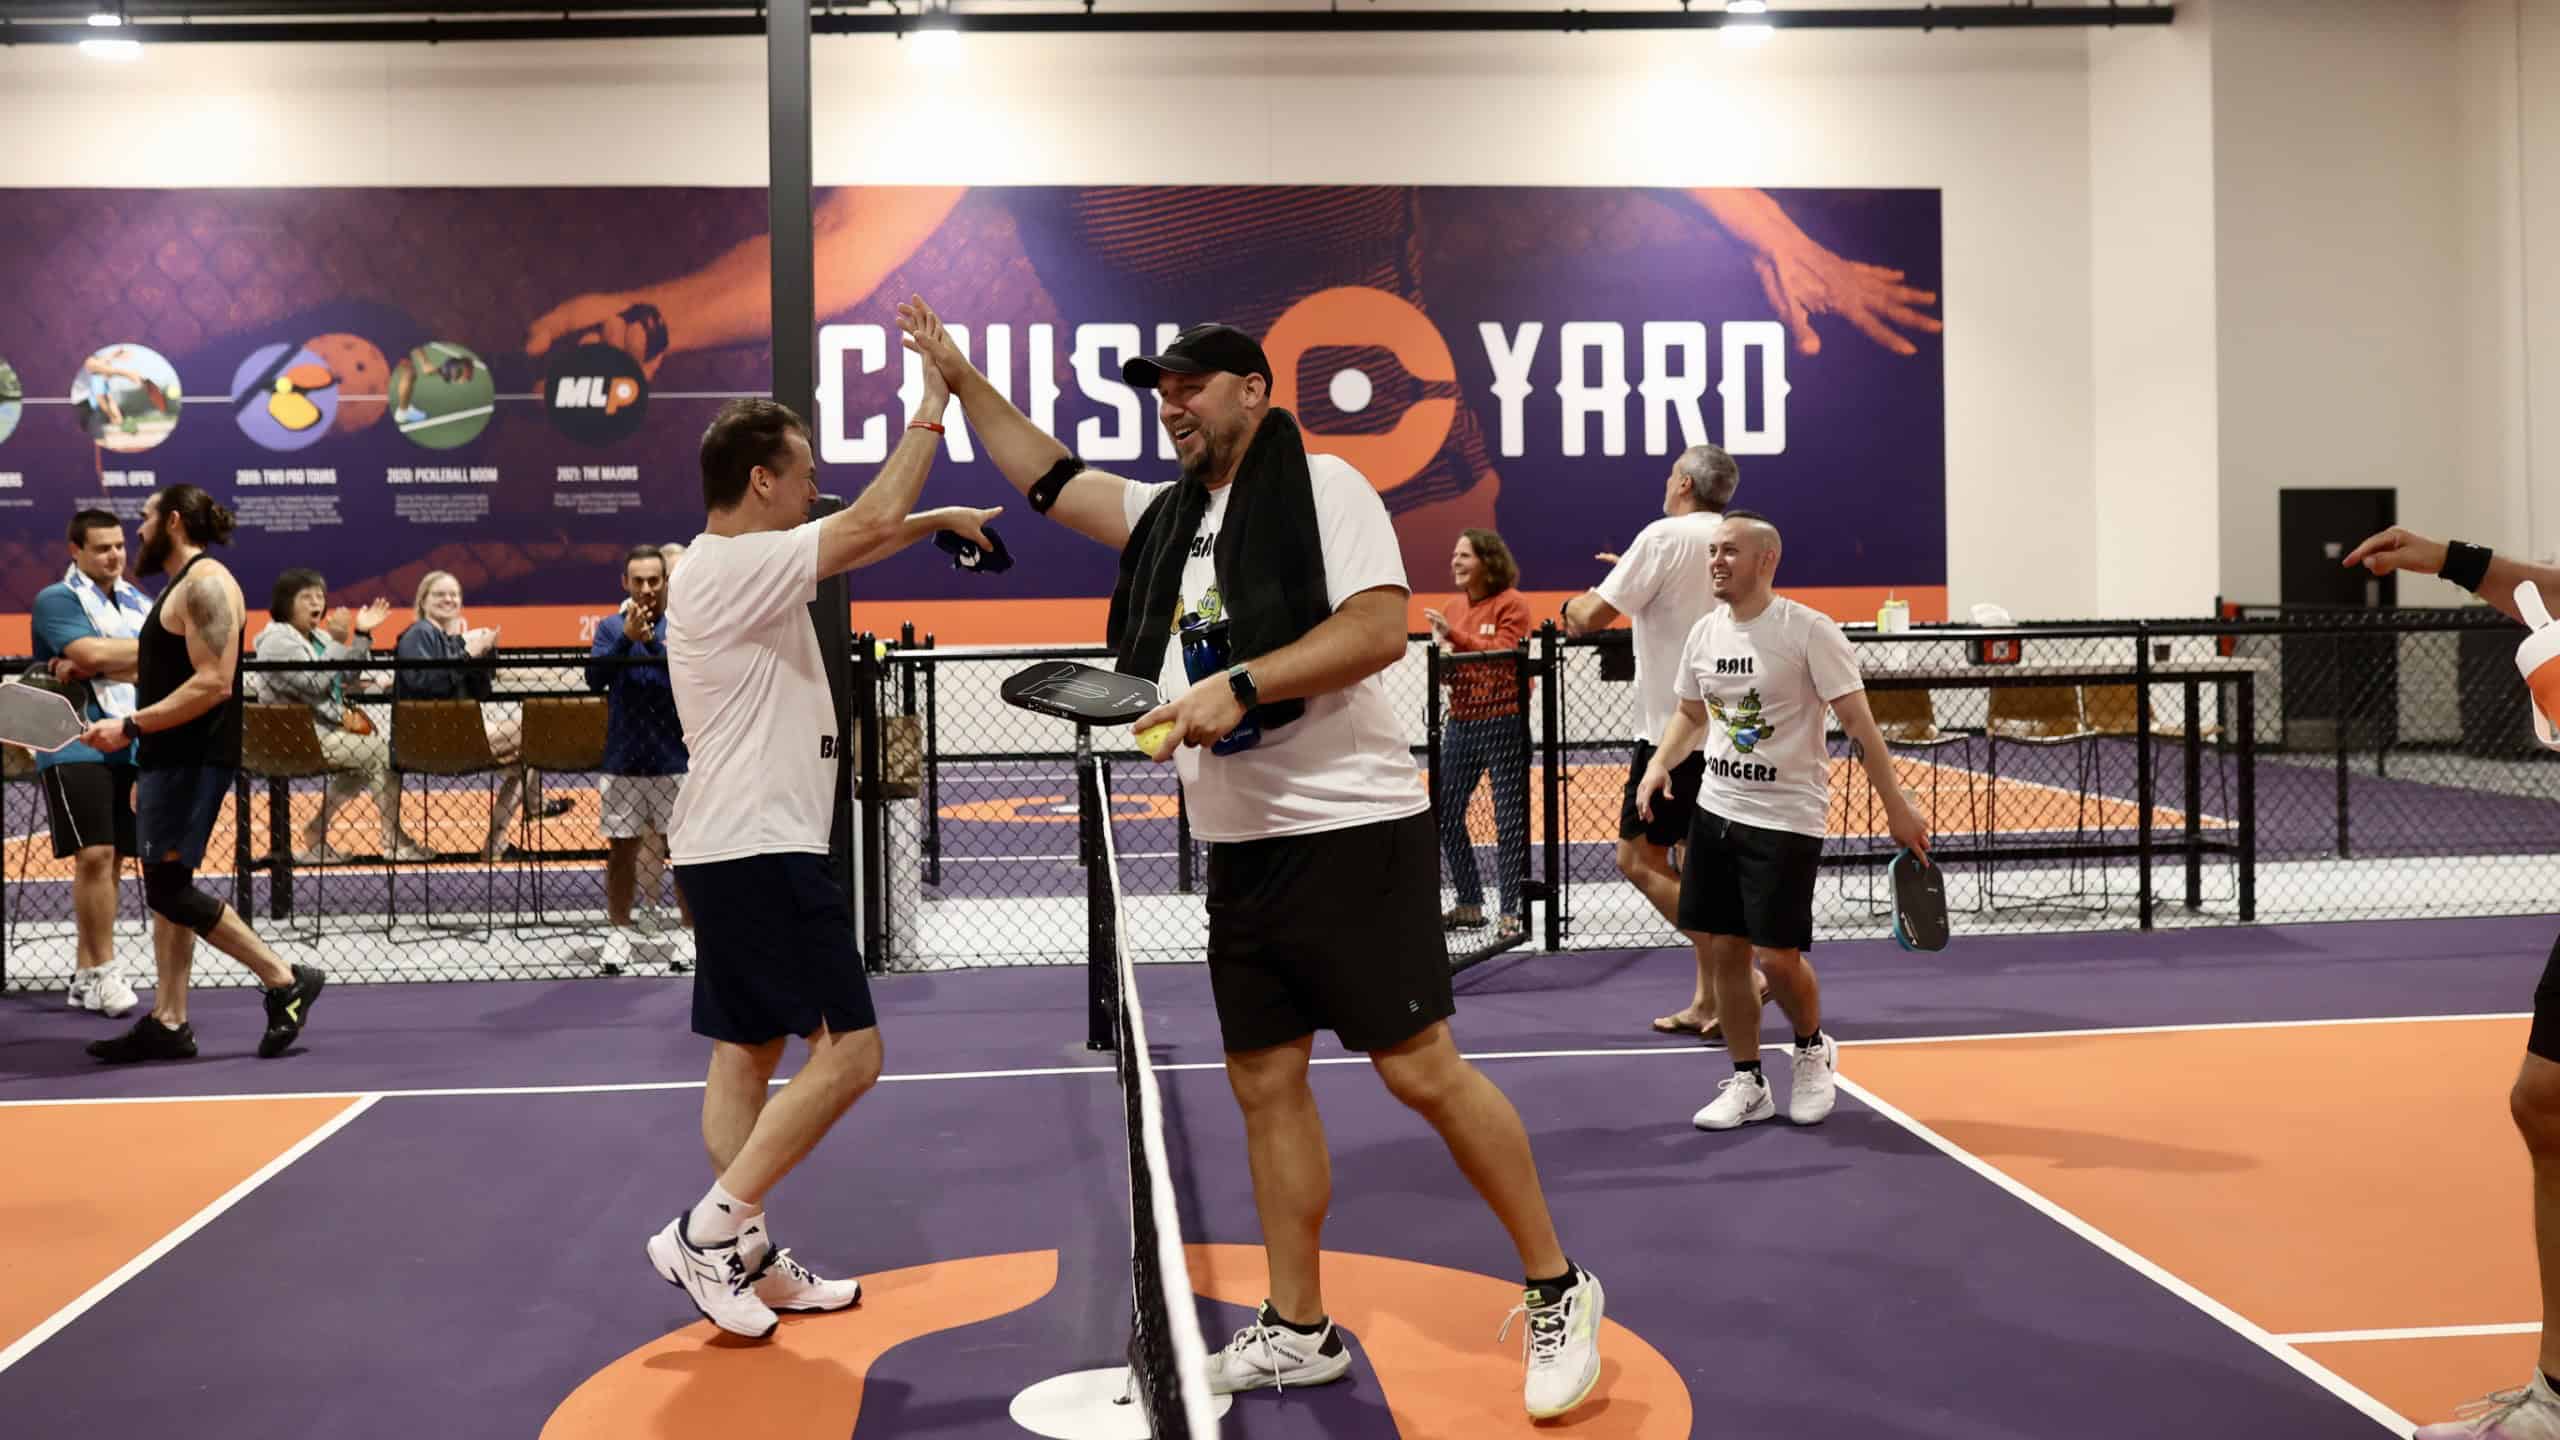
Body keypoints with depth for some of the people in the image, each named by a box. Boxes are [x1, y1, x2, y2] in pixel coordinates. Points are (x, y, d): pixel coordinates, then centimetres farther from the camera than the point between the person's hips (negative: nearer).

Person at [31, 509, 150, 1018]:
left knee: (110, 860, 6)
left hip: (129, 747, 5)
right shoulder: (56, 600, -2)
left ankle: (86, 975, 15)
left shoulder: (138, 603, 15)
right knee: (93, 855, -12)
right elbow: (92, 653, -17)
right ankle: (103, 973, -5)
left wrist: (89, 667, -11)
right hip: (75, 748, -5)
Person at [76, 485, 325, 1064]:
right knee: (165, 890, 9)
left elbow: (212, 683, -22)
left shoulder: (206, 583, -12)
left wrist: (130, 727, -21)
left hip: (194, 763, -10)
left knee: (171, 891, -11)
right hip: (170, 760, 10)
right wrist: (146, 773, 21)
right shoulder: (180, 586, 19)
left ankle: (286, 982, -5)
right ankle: (168, 1022, 12)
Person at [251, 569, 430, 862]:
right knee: (383, 752, -13)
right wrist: (338, 642, -23)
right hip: (297, 735, -9)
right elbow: (314, 684, -22)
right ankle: (394, 840, -6)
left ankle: (315, 836, 11)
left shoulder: (318, 637, 15)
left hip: (321, 729, 9)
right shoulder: (278, 639, -12)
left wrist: (362, 635, 4)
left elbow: (348, 677, 13)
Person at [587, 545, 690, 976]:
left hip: (676, 761, -2)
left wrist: (653, 642, -24)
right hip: (623, 761, 2)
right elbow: (595, 677, -5)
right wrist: (626, 638, -18)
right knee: (621, 849, 6)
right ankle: (618, 934, 16)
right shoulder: (610, 628, 8)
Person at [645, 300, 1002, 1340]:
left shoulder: (745, 569, 15)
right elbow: (872, 525, -22)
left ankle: (747, 1264, 16)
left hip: (735, 851, 11)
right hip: (759, 852, -11)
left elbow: (856, 540, 28)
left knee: (748, 1051, 11)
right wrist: (932, 406, -13)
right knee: (848, 1049, -9)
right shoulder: (728, 569, -16)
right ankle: (708, 1233, -6)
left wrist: (939, 518, 16)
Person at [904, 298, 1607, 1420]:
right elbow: (1046, 477, 26)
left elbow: (1379, 628, -18)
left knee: (1422, 1070, -7)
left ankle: (1557, 1292, 9)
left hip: (1350, 833, -8)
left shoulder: (1322, 488, -6)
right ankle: (1296, 1331, 19)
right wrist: (961, 379, 23)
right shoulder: (1169, 515, 17)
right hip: (1240, 852, 8)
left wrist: (1240, 685, -23)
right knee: (1265, 1083, 9)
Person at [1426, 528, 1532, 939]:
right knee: (1446, 816, 8)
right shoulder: (1455, 608, 11)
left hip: (1503, 724, -7)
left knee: (1510, 820, -2)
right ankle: (1469, 905, 19)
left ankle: (1512, 911, 5)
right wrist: (1441, 656, -7)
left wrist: (1455, 636, -24)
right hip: (1461, 723, 7)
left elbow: (1503, 654, -20)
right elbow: (1447, 674, 15)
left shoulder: (1511, 603, -7)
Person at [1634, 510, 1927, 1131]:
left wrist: (1896, 807, -14)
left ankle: (1813, 1051, 24)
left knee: (1778, 957, -6)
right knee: (1723, 950, 5)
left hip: (1786, 818, -6)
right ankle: (1747, 1084, 19)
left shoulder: (1809, 631, -13)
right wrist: (1660, 764, 2)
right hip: (1715, 809, 6)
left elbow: (1858, 722, -12)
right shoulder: (1704, 633, 5)